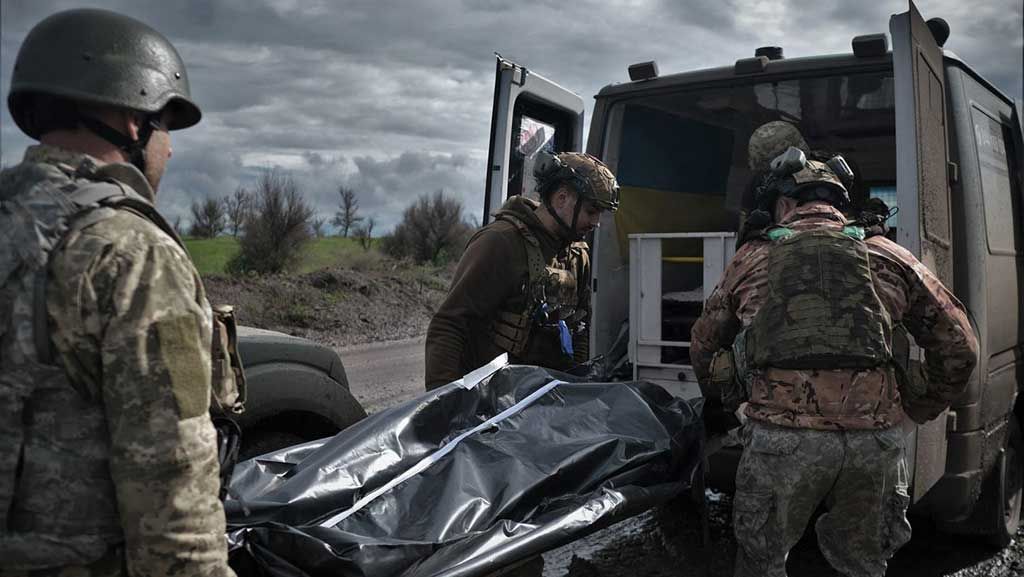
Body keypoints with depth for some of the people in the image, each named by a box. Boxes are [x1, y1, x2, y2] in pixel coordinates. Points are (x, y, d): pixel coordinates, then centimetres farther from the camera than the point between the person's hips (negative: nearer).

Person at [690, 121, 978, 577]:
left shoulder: (751, 259, 8)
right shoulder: (887, 256, 10)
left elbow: (703, 348, 18)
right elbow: (958, 349, 13)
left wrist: (725, 400, 36)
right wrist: (921, 410, 27)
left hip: (782, 438, -2)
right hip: (874, 438, 2)